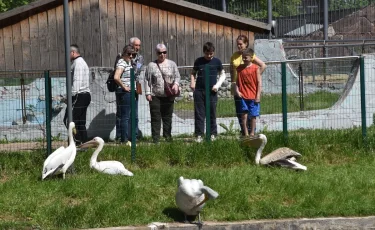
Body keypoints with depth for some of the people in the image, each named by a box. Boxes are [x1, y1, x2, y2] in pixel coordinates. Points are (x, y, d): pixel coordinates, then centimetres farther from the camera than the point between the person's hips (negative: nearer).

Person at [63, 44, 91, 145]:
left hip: (79, 95, -11)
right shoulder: (82, 62, 24)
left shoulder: (78, 63, -9)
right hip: (85, 95, 11)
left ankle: (77, 142, -17)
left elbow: (77, 81, -19)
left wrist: (72, 95, -20)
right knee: (81, 123, 10)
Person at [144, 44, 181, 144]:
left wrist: (176, 84, -10)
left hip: (169, 96, 2)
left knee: (167, 117, 9)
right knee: (155, 118, -2)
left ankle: (168, 136, 21)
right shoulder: (151, 65, 2)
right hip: (155, 96, -2)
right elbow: (147, 80, 2)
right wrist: (148, 93, -4)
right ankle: (155, 138, 2)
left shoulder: (172, 64, 8)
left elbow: (177, 76, 10)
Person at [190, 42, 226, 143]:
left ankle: (213, 134, 12)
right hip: (199, 91, 1)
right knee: (199, 114, 0)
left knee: (212, 114, 4)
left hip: (212, 92, -1)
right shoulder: (199, 61, 5)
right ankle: (199, 135, 2)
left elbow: (223, 74, 10)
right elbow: (193, 73, 16)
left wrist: (218, 84, -5)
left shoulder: (217, 61, 2)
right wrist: (192, 82, -2)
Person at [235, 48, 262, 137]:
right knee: (244, 115, -1)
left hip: (253, 97, -2)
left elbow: (259, 83, -4)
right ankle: (245, 134, 6)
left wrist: (258, 96, -8)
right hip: (243, 96, 2)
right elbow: (237, 81, 10)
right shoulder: (240, 68, 6)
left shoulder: (256, 68, -3)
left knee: (253, 116, 4)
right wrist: (237, 90, -7)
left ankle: (252, 133, 14)